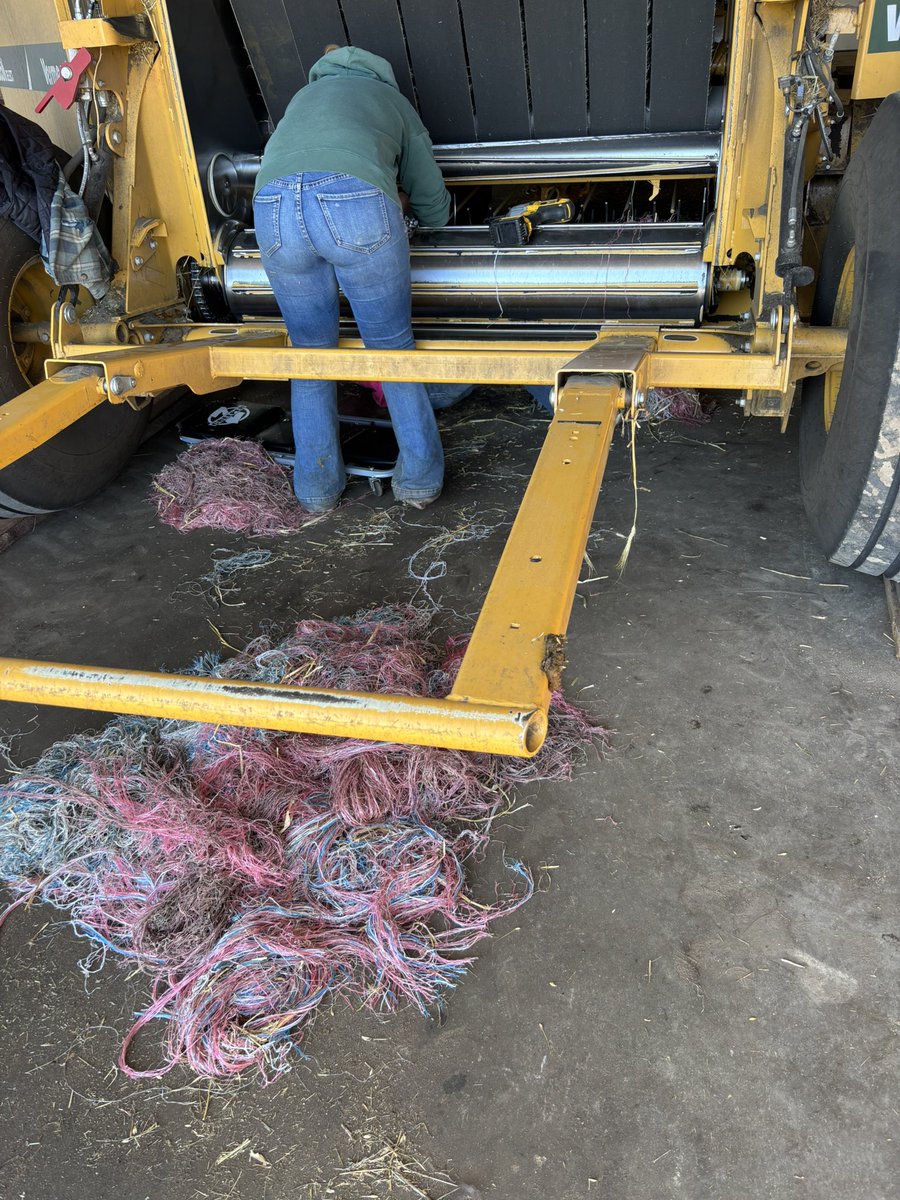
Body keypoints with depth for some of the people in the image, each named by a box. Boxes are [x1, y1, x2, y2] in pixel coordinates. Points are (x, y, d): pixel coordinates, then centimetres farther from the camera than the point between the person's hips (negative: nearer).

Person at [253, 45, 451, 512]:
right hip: (358, 201, -2)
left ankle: (317, 485, 19)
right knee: (392, 346, 13)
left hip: (272, 203, 3)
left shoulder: (304, 95, 41)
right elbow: (434, 209, 36)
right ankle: (420, 475, 16)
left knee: (310, 348, 17)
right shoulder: (394, 101, 33)